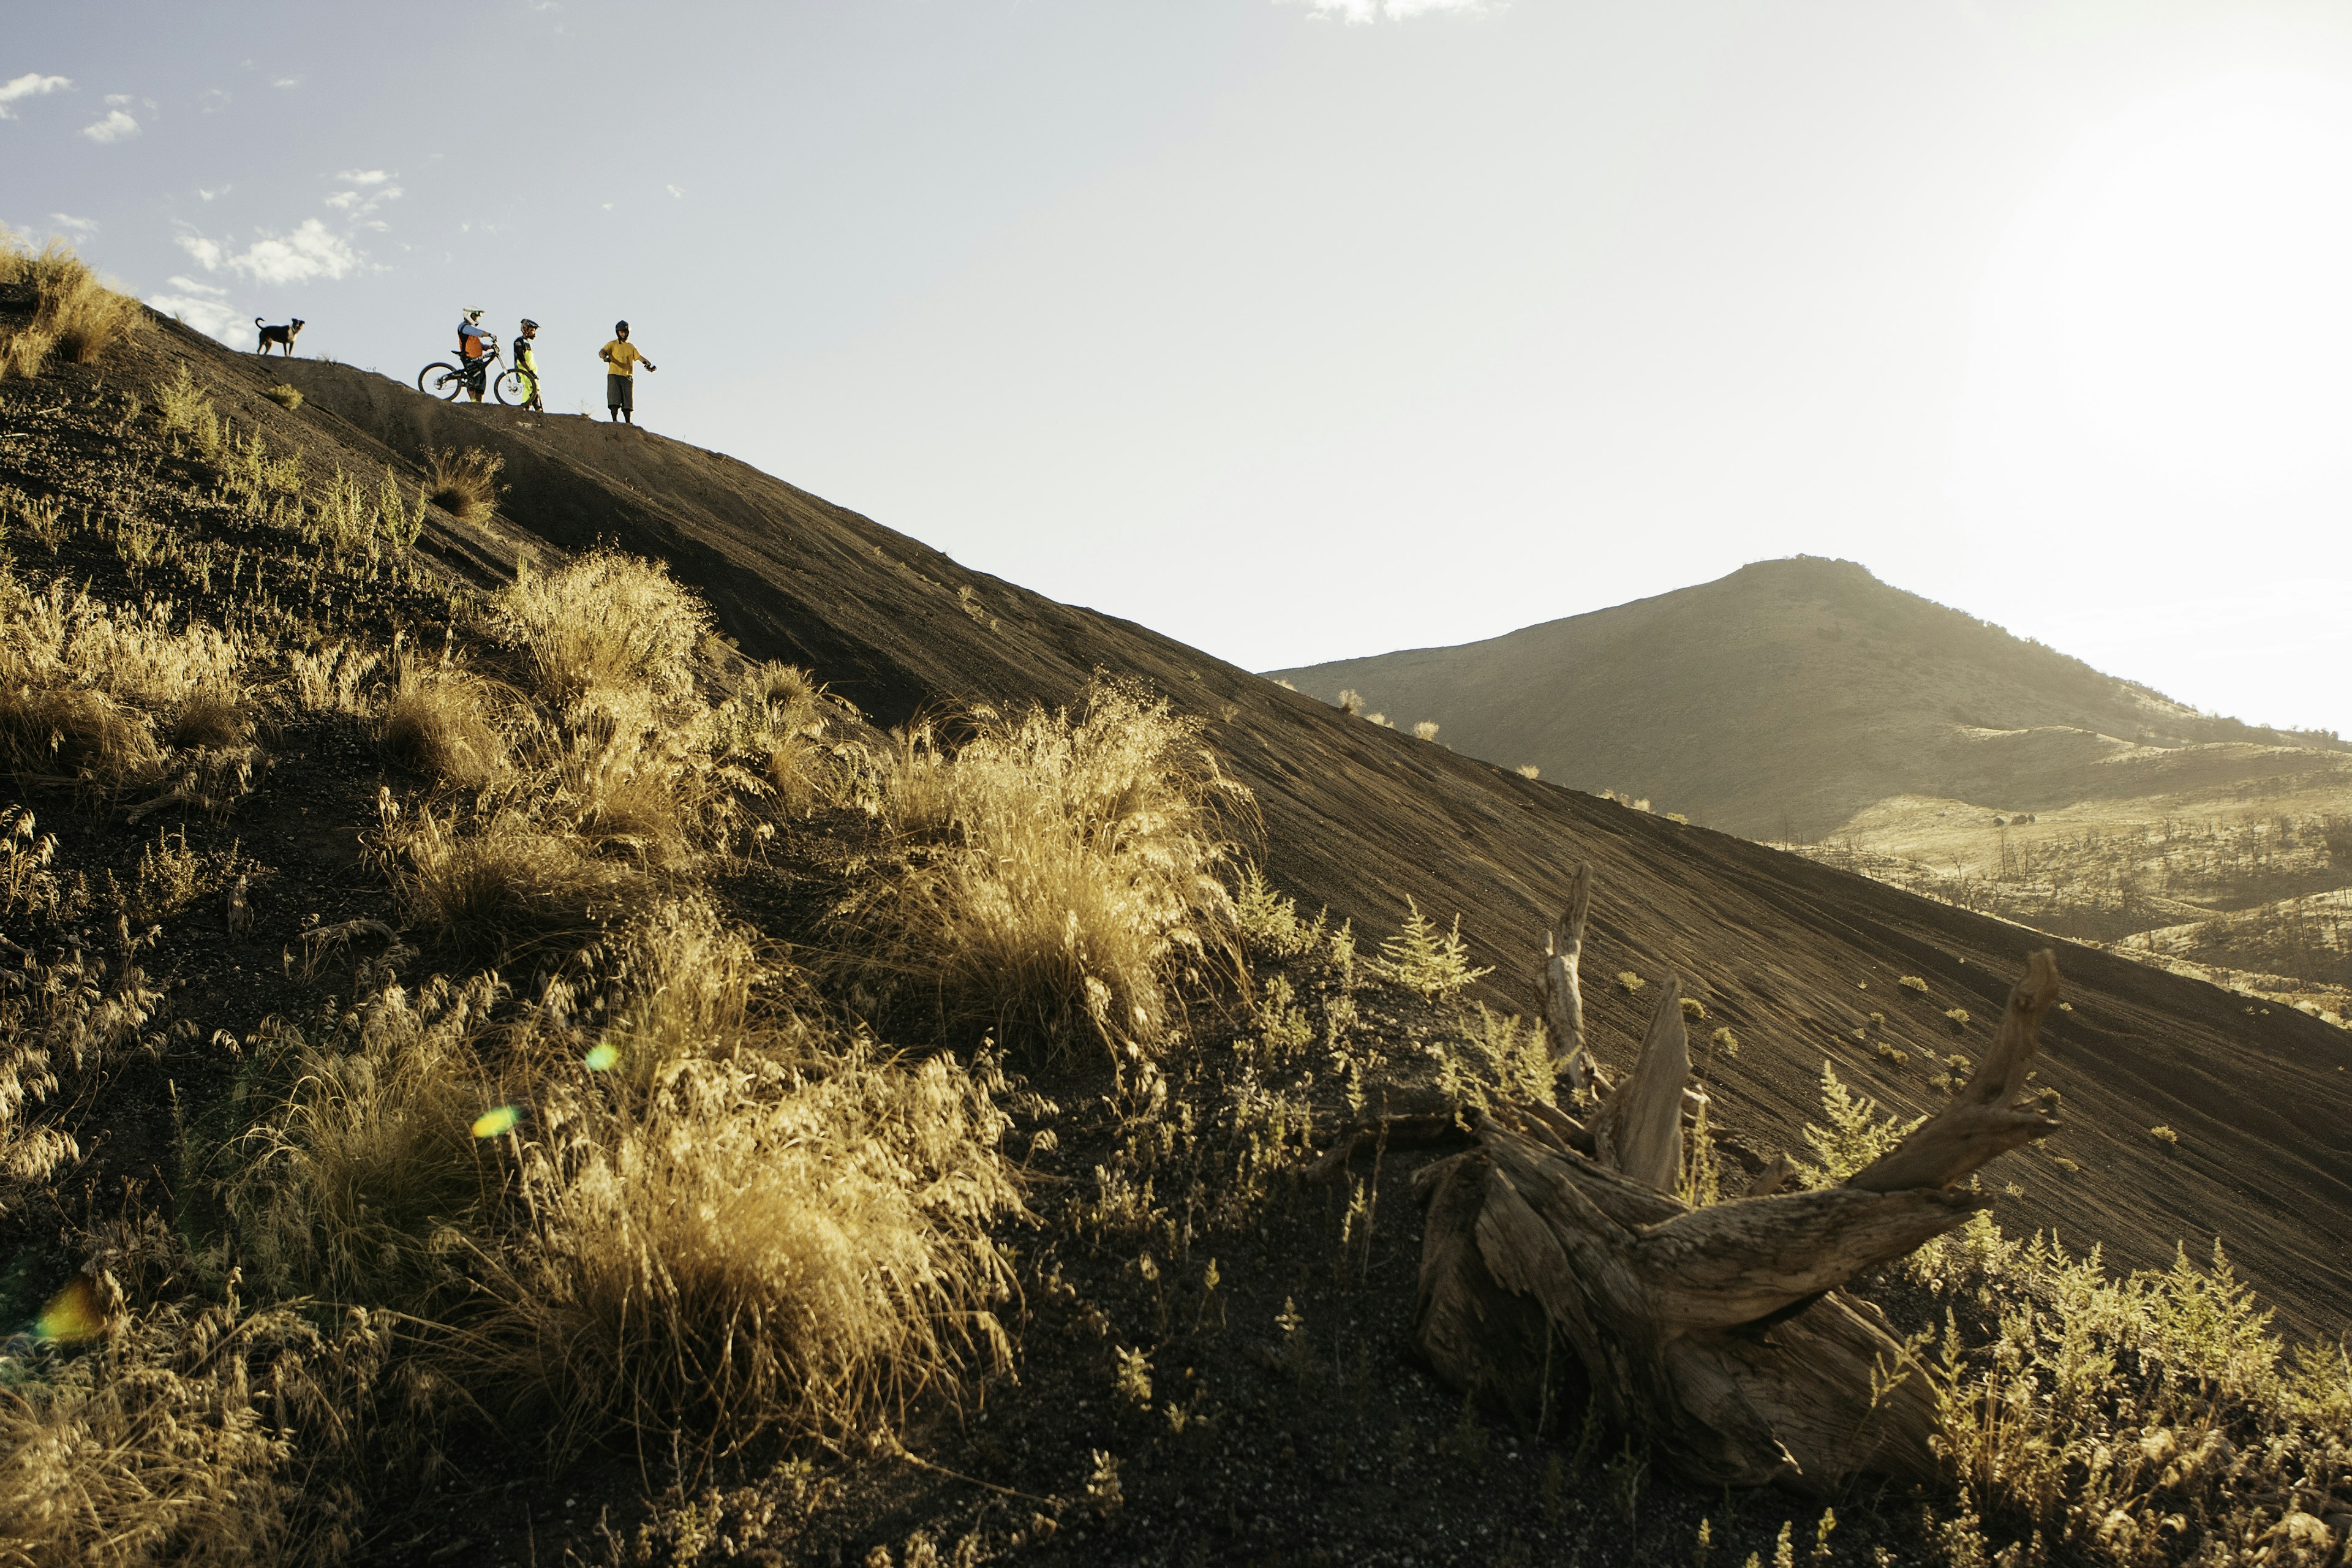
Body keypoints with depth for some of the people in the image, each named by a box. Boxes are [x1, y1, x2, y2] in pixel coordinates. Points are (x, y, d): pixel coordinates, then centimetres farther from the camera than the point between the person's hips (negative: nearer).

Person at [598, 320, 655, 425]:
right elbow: (602, 352, -5)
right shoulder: (613, 344, 10)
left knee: (627, 401, -1)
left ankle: (628, 423, 1)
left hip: (628, 376, 3)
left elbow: (639, 356, 9)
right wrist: (605, 357, -30)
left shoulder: (631, 347, 20)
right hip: (614, 375, -3)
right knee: (614, 400, -10)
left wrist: (648, 363, -12)